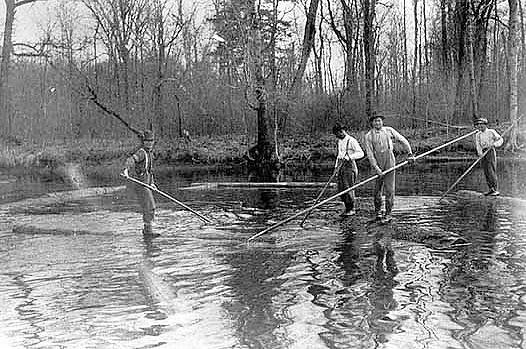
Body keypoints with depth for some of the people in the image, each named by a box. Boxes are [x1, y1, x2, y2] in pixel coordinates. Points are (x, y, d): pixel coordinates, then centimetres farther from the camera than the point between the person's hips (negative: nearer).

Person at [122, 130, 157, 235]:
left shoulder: (149, 153, 16)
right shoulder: (141, 152, -13)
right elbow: (131, 159, -33)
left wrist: (151, 183, 24)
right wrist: (126, 169, -51)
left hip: (146, 184, 9)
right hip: (141, 184, -9)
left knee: (148, 207, 14)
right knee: (150, 207, -11)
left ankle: (146, 229, 22)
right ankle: (148, 229, -6)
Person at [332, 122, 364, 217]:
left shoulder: (351, 141, -8)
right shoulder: (340, 141, 18)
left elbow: (361, 153, -14)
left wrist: (349, 157, -24)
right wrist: (336, 167, 18)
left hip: (349, 166, -8)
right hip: (341, 167, 8)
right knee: (341, 190, 5)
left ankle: (351, 209, 0)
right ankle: (347, 208, 14)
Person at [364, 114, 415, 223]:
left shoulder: (389, 130, 5)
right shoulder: (368, 136, 0)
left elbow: (403, 140, 11)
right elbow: (369, 153, -5)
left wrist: (410, 154, 7)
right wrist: (376, 167, -13)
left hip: (389, 162, 0)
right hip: (377, 163, 0)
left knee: (389, 189, -2)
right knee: (377, 189, 5)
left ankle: (388, 214, 5)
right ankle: (377, 211, 22)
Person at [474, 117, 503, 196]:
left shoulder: (491, 132, 2)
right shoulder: (477, 135, 13)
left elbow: (500, 139, 2)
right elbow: (477, 145, 0)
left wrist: (494, 144, -17)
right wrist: (480, 153, -17)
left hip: (490, 152, -5)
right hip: (482, 153, 5)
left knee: (491, 171, -12)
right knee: (486, 172, 4)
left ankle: (496, 190, -11)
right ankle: (491, 189, 11)